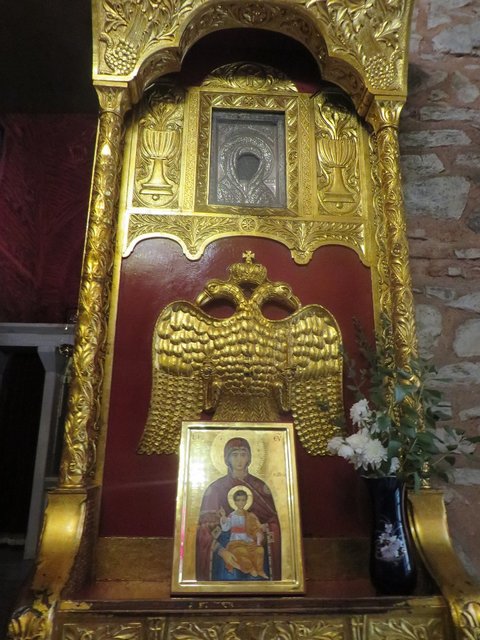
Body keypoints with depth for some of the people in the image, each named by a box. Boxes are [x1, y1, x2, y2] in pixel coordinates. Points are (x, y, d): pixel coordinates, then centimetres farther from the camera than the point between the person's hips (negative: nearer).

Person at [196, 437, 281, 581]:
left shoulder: (261, 487, 3)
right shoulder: (215, 488, -3)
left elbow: (274, 524, 5)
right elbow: (205, 527, -5)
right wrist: (221, 551, -18)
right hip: (226, 558, -1)